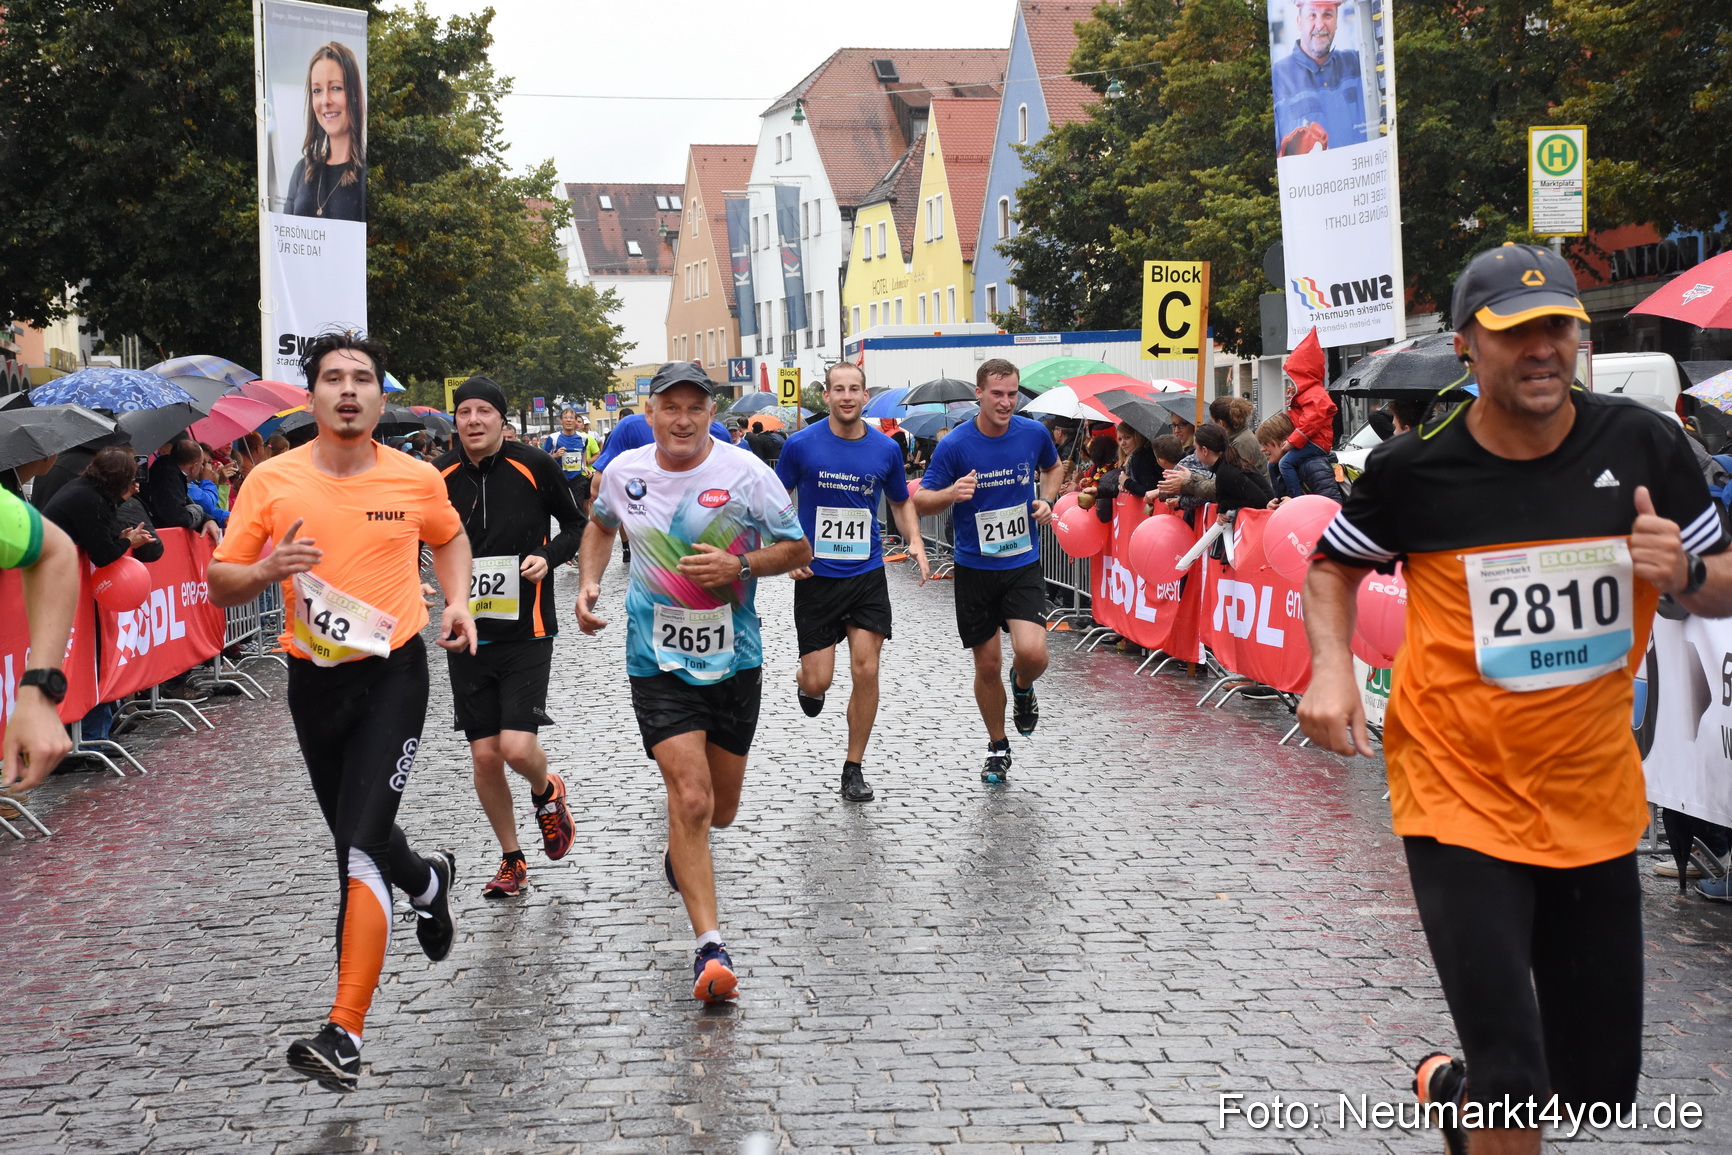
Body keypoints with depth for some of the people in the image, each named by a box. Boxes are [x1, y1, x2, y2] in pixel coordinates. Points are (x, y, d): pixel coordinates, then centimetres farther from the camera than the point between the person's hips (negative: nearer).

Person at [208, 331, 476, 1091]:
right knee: (355, 835, 20)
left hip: (394, 673, -3)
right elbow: (220, 584, 1)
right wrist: (266, 570, -20)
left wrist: (458, 601, 3)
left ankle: (345, 1032, -18)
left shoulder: (417, 480, -3)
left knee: (361, 845, -16)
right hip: (313, 680, 3)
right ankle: (428, 882, 56)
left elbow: (449, 536, 20)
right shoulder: (271, 481, -4)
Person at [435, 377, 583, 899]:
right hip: (467, 634, 3)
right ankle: (512, 860, 24)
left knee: (517, 747, -14)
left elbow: (578, 524, 7)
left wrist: (549, 556, -11)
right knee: (484, 754, 4)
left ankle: (546, 792, 23)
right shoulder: (439, 478, 0)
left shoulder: (535, 466, -6)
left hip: (526, 631, -3)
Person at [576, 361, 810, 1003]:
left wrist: (738, 566, -20)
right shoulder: (624, 472, -2)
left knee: (720, 809, 14)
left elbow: (799, 550, -3)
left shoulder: (745, 473, -11)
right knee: (690, 797, -16)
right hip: (658, 661, -1)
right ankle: (710, 947, -12)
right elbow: (601, 525, 21)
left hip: (734, 661, 1)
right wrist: (588, 583, 5)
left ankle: (679, 849, 51)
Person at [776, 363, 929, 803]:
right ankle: (804, 683, 38)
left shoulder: (886, 449, 1)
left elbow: (901, 502, 16)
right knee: (818, 682, -3)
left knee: (866, 670, -6)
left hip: (867, 574, 2)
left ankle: (854, 768, 9)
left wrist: (915, 540, -2)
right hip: (816, 576, -2)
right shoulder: (801, 445, -7)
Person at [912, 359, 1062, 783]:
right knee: (987, 664, 7)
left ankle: (1022, 687, 18)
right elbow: (920, 502, -5)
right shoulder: (954, 445, -11)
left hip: (1023, 565, 1)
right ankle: (998, 747, 29)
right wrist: (952, 493, -26)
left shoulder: (1033, 433, -3)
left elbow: (1053, 467, 20)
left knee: (1031, 652, -19)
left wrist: (1046, 500, 0)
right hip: (975, 569, -1)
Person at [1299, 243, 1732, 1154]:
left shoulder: (1645, 445, -5)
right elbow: (1332, 566, 8)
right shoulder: (1415, 468, -10)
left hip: (1596, 804, 4)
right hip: (1460, 797, -3)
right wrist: (1331, 668, -9)